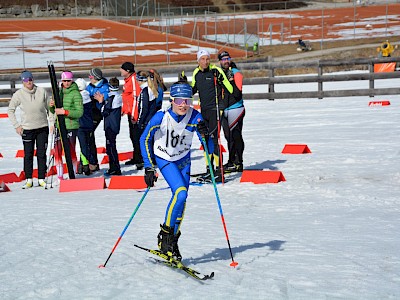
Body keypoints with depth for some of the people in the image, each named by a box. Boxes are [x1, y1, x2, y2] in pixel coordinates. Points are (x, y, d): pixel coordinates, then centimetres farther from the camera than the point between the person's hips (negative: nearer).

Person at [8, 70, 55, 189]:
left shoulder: (41, 91, -1)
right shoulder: (18, 94, -4)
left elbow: (49, 108, 8)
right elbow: (10, 110, 5)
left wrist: (52, 122, 2)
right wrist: (16, 125, 0)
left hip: (42, 127, 1)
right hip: (27, 129, -1)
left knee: (42, 154, 4)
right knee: (28, 155, 1)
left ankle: (41, 178, 11)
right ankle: (29, 180, 9)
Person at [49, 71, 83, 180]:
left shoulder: (76, 94, -7)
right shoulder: (59, 92, 12)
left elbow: (80, 112, -13)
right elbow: (53, 111, 18)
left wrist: (65, 112, -22)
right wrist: (52, 106, -4)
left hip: (71, 126, -6)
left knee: (71, 151, 0)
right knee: (57, 151, 4)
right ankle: (60, 176, 12)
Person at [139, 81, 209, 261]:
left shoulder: (195, 117, -20)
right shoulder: (161, 118, -27)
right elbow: (145, 139, -11)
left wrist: (205, 134, -39)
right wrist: (149, 168, -12)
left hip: (183, 159, 4)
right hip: (164, 159, -4)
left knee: (181, 199, 1)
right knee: (181, 193, -22)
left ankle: (172, 241, 17)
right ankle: (165, 235, -7)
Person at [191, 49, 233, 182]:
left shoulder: (215, 71, -8)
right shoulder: (196, 73, 9)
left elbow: (230, 89, -11)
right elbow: (192, 90, 24)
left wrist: (221, 79, -28)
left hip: (215, 109, -7)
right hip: (203, 111, 7)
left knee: (213, 140, -13)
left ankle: (218, 172, -12)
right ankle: (209, 170, 20)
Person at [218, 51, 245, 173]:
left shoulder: (236, 73, -6)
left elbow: (237, 93, -17)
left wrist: (231, 80, -23)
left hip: (235, 109, -7)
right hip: (224, 110, 7)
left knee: (235, 136, -7)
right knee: (229, 136, 10)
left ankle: (237, 163, -4)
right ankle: (232, 162, 17)